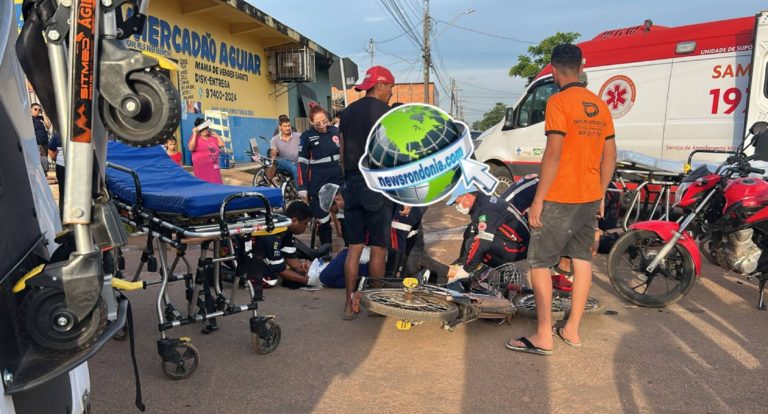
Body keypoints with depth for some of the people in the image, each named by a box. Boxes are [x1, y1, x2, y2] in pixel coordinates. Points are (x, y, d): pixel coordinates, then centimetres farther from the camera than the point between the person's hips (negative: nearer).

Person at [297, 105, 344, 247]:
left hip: (339, 179, 3)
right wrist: (302, 188, -8)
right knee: (322, 219, 4)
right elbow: (302, 163, -4)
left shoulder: (336, 131, 4)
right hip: (318, 183, -3)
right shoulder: (307, 136, -5)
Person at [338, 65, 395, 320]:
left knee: (354, 247, 9)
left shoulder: (348, 111, 13)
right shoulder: (385, 112, -7)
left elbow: (343, 153, 15)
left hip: (352, 184, 6)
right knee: (378, 248, 3)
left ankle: (349, 304, 12)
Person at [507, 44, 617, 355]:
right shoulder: (599, 104, 9)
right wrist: (600, 194, 19)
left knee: (539, 262, 1)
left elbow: (553, 155, -19)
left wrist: (538, 200, -15)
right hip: (590, 199, 8)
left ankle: (543, 337, 4)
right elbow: (610, 156, 11)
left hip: (560, 199, -7)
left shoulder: (558, 102, -13)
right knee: (582, 259, 13)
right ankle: (572, 330, 23)